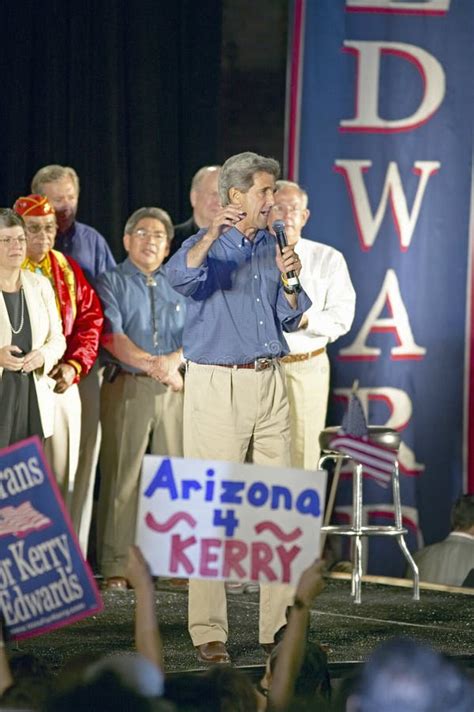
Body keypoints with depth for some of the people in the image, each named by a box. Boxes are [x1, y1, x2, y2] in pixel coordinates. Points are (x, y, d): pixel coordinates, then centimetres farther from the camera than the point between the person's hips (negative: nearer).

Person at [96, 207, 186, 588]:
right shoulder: (112, 282, 7)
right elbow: (112, 337, -6)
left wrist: (173, 360, -12)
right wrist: (154, 366, -15)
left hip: (175, 389, 3)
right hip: (128, 388, -3)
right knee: (122, 477, -5)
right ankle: (117, 567, -5)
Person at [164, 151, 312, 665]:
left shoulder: (271, 246, 13)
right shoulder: (207, 246, -6)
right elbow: (180, 275, -29)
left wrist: (289, 280, -2)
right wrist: (211, 236, -45)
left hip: (269, 382, 6)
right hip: (217, 385, -6)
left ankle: (280, 626, 11)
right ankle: (208, 633, -2)